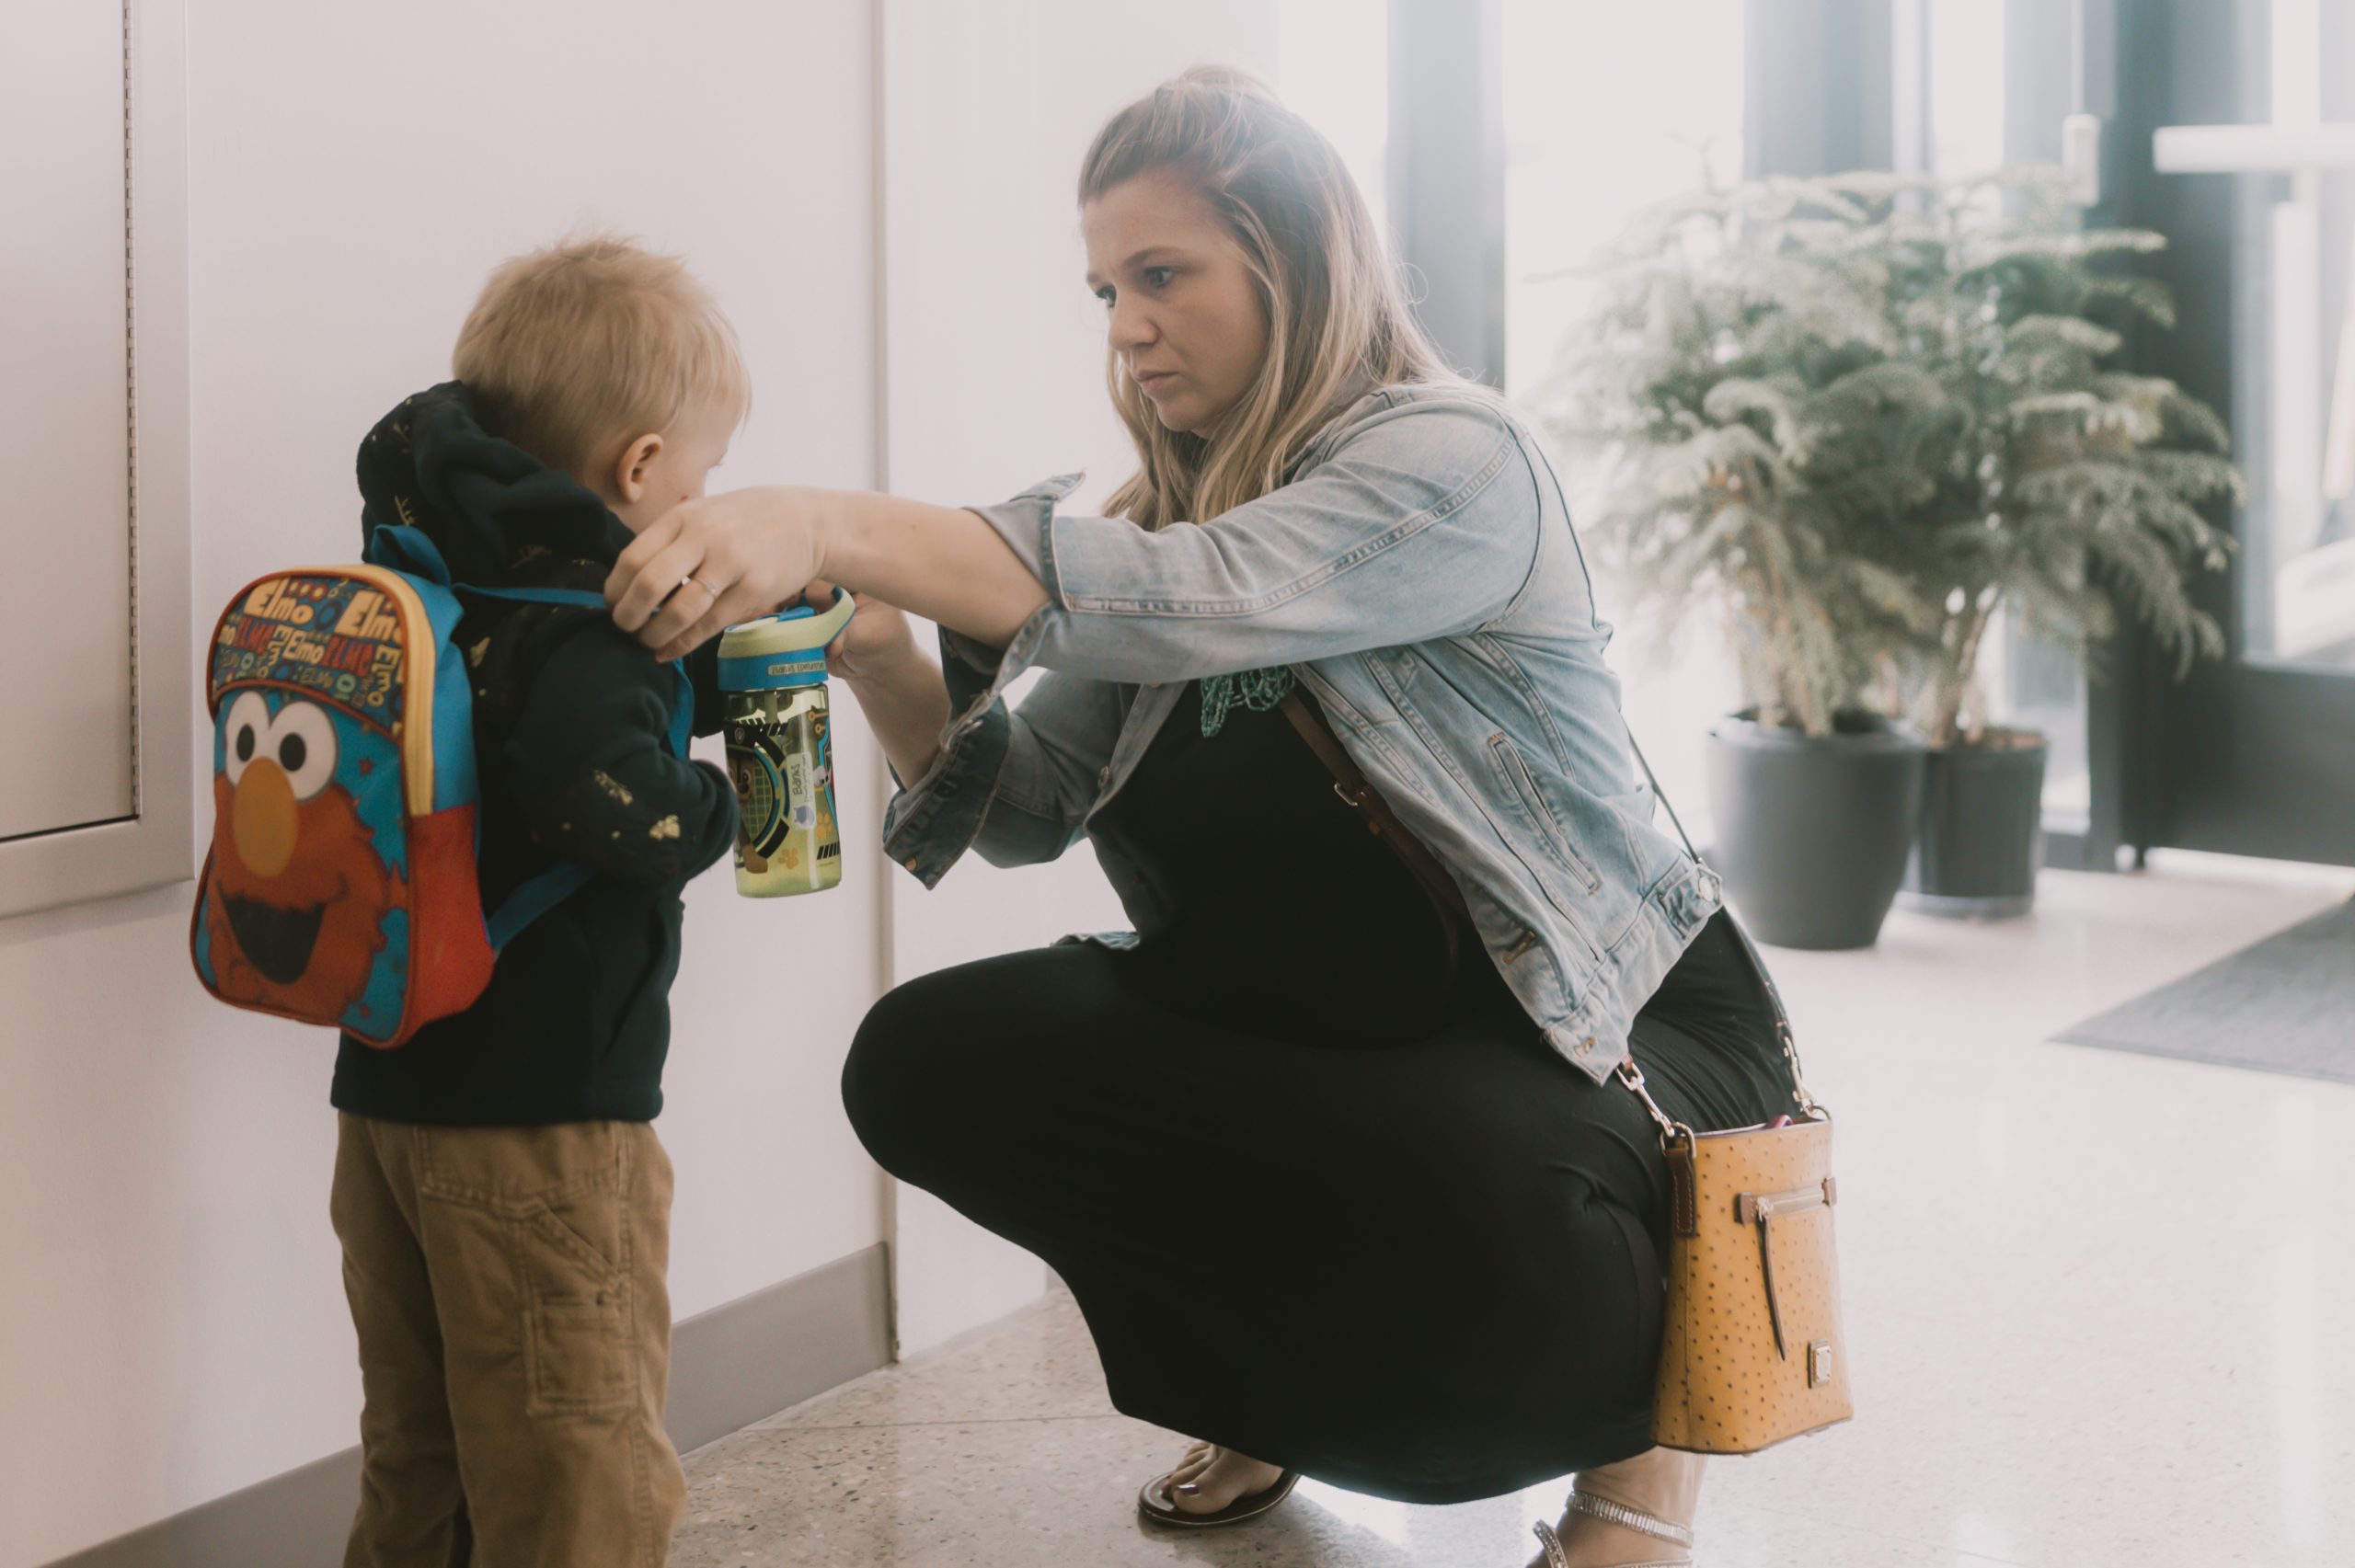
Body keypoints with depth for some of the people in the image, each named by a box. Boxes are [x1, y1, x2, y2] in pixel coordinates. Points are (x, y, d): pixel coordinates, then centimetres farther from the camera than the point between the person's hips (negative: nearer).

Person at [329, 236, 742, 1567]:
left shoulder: (437, 575, 8)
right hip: (539, 1119, -8)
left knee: (417, 1457, 19)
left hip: (387, 1089, 8)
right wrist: (722, 807, -15)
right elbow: (613, 804, -33)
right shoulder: (583, 630, -18)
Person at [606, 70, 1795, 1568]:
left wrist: (835, 526, -40)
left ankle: (1634, 1384, 1)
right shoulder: (1169, 517, 8)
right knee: (924, 1061, -9)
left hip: (1558, 1051, -7)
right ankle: (1283, 1382, 14)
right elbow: (1026, 801, 2)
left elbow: (1192, 601, -33)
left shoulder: (1458, 461, -16)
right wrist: (877, 655, -17)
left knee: (1476, 1205, -39)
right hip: (1299, 1041, 7)